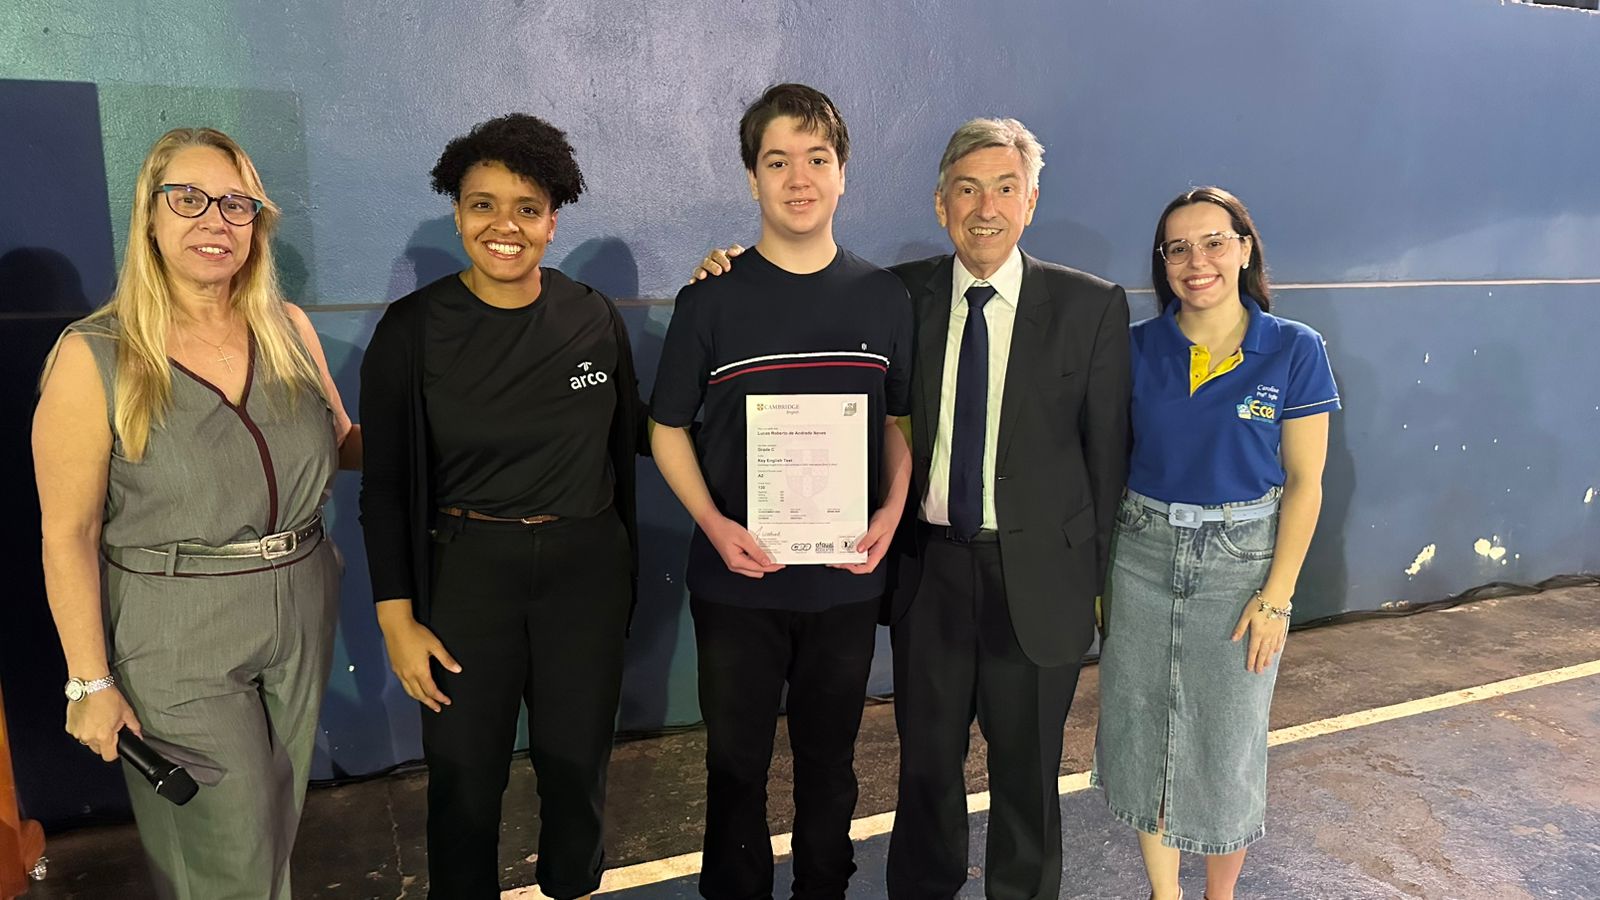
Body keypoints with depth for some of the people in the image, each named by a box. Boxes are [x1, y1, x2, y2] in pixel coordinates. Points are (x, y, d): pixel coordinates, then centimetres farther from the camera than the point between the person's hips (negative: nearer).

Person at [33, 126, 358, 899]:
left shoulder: (289, 328, -1)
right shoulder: (95, 358, -14)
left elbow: (342, 444, 12)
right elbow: (68, 537, -10)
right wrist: (90, 684, -8)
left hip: (301, 617, 4)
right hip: (176, 639, -4)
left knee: (276, 830, 21)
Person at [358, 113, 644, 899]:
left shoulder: (595, 319, -1)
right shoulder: (413, 328, -7)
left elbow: (631, 436, 9)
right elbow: (385, 485, -4)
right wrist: (397, 618, -5)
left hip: (587, 569, 2)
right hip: (467, 572, -1)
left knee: (577, 763, 15)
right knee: (465, 776, 11)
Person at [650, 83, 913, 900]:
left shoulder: (885, 299, 0)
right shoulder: (710, 300, -5)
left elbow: (900, 419, 9)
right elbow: (669, 427, 1)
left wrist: (891, 510, -8)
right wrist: (713, 523, -14)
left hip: (847, 578, 2)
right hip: (738, 579, -1)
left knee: (829, 757, 17)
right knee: (736, 758, 14)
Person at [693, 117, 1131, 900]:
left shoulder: (1091, 306, -4)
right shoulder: (900, 295, 0)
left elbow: (1106, 447, -2)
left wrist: (1095, 573, -1)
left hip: (1038, 574, -1)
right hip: (928, 565, 2)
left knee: (1026, 770, 16)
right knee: (926, 759, 18)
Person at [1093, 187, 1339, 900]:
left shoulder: (1294, 351, -7)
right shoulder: (1139, 347, -2)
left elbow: (1304, 482, -5)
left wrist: (1276, 596, -9)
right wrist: (1097, 570, -1)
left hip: (1240, 561, -2)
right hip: (1143, 556, 2)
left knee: (1227, 746, 10)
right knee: (1142, 735, 10)